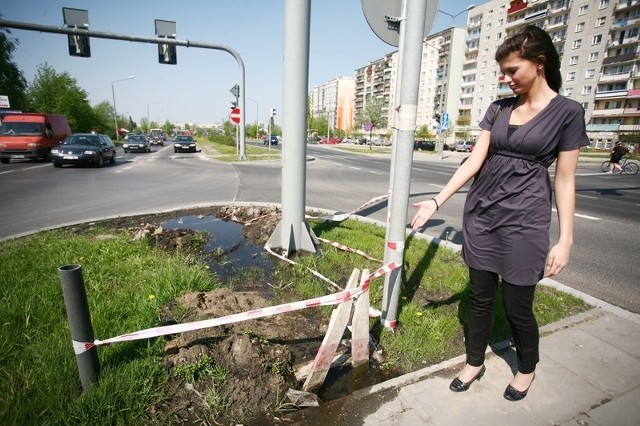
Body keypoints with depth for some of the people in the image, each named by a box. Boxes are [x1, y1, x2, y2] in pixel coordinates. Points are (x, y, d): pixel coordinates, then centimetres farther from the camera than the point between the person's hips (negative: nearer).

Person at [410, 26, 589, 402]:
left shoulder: (567, 112, -3)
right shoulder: (499, 109, 9)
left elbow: (565, 180, -4)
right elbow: (474, 161, 2)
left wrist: (566, 239, -8)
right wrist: (437, 201, -6)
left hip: (524, 218, -4)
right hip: (481, 212, 4)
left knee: (517, 306, 7)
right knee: (480, 296, 13)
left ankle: (527, 369, 37)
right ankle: (475, 363, 34)